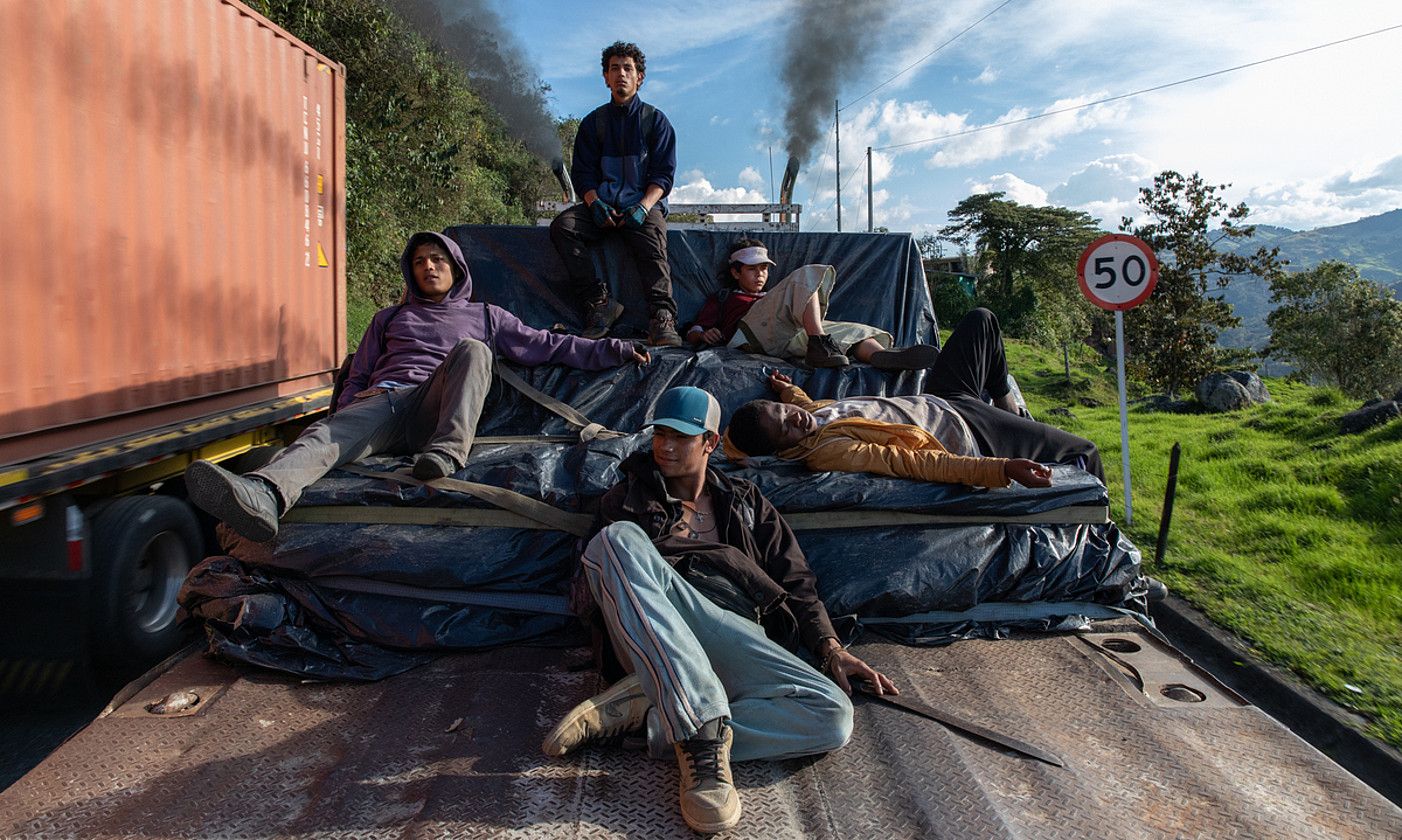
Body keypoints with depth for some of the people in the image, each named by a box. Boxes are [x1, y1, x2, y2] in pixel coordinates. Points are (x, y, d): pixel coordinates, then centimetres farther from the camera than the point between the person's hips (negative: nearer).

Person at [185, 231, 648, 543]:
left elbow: (545, 345, 22)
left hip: (434, 409, -1)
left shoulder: (484, 316, 28)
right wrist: (350, 409, 6)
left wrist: (613, 350, 12)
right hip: (382, 403, 1)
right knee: (324, 434, -33)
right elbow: (357, 376, 31)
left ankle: (447, 451, -48)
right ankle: (264, 495, -64)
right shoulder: (389, 318, 35)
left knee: (472, 350, -30)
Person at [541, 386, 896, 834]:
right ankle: (704, 725, -41)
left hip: (737, 637, 1)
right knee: (619, 538, -32)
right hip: (650, 636, -1)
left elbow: (795, 580, 21)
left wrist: (830, 647, 3)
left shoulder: (745, 502, 28)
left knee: (833, 717, -26)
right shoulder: (631, 497, 25)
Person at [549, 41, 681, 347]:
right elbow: (582, 172, 10)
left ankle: (662, 320, -51)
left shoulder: (655, 120, 12)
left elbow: (663, 173, 3)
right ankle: (599, 303, -29)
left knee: (653, 240, -36)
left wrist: (643, 207, -17)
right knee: (562, 226, -27)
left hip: (645, 204, -2)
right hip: (602, 205, 3)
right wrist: (595, 203, -13)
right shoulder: (593, 122, 18)